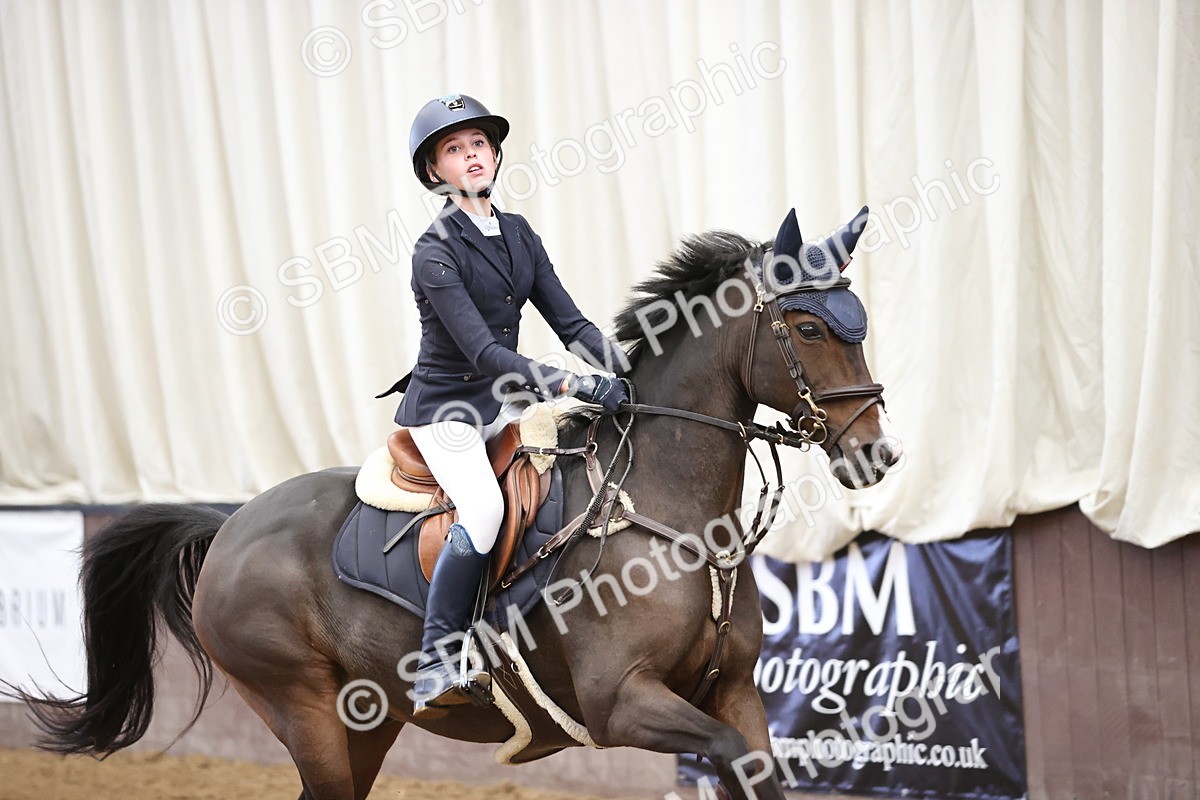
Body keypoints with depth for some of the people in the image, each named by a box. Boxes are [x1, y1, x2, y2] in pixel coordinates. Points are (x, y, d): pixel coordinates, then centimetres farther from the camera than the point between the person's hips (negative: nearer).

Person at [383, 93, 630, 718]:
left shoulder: (519, 235, 7)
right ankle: (435, 670, -27)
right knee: (484, 508, -32)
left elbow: (569, 322, 7)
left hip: (505, 400, 8)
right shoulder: (435, 252, -15)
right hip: (446, 409, -8)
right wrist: (571, 385, -34)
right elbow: (482, 350, -24)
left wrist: (632, 370, -10)